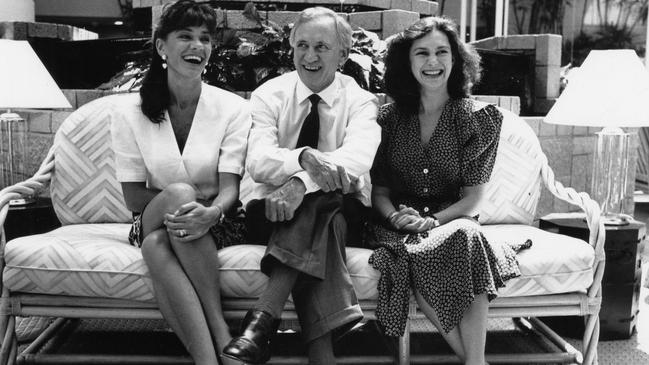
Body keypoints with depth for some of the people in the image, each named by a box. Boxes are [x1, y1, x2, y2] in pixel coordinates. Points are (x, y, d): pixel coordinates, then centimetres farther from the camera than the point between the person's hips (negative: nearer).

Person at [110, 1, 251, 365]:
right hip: (152, 223, 1)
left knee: (157, 244, -34)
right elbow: (134, 197, -3)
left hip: (218, 224, -1)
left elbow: (230, 188, -12)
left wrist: (211, 212, -34)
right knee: (179, 193, -35)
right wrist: (183, 198, -18)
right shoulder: (130, 111, -1)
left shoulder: (233, 108, -3)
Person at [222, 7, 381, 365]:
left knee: (319, 203, -34)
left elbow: (359, 157, -22)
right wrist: (305, 157, -38)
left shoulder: (360, 100, -1)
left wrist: (301, 184, -40)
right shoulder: (269, 95, 1)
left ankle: (264, 314, -36)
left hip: (341, 212, 0)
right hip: (272, 211, 0)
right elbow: (257, 163, -16)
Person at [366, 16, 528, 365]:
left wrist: (433, 221, -18)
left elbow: (472, 197, -1)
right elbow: (378, 189, 7)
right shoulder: (389, 117, 6)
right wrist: (396, 216, -15)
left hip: (452, 220, 0)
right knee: (416, 255, -34)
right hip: (396, 227, 1)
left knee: (466, 236, -36)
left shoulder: (478, 118, 3)